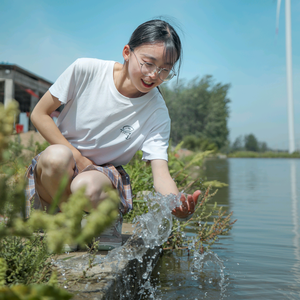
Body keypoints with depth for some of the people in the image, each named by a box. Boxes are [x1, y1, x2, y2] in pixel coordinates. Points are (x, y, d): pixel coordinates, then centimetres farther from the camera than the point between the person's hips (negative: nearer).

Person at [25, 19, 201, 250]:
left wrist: (179, 203, -42)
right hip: (56, 170, 1)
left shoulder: (157, 112, -13)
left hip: (104, 173, 0)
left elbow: (161, 172, -19)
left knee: (87, 187, -37)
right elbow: (39, 114, -6)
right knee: (57, 155, -37)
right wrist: (77, 158, -13)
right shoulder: (86, 70, -15)